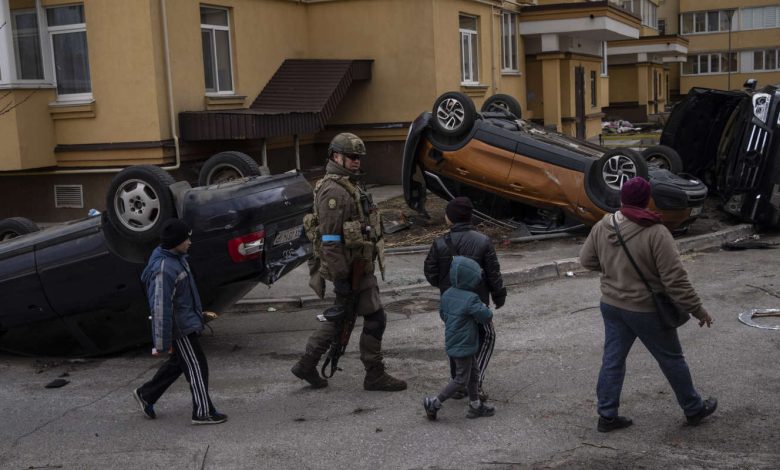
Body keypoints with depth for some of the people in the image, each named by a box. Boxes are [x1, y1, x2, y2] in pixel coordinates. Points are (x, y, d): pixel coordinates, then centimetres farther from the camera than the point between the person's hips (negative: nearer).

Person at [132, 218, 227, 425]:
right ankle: (203, 412, 12)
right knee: (196, 368, 0)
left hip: (187, 322, 10)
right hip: (180, 328, -10)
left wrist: (197, 316, 26)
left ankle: (146, 394, 34)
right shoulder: (163, 269, -27)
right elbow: (160, 309, -26)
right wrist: (161, 343, -23)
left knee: (177, 363, 22)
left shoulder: (176, 258, 4)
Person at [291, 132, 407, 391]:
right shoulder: (333, 191, -19)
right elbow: (330, 239, -23)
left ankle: (307, 364, 25)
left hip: (355, 264, 10)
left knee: (340, 316, 17)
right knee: (375, 318, -1)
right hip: (352, 269, -10)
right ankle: (375, 375, 11)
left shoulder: (349, 185, 14)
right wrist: (341, 278, -23)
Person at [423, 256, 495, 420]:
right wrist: (484, 307, 3)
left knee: (473, 372, 21)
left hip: (452, 342, 9)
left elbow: (443, 314, 12)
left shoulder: (447, 294, 1)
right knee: (461, 379, 4)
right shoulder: (471, 299, -24)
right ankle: (434, 403, 5)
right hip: (463, 346, -9)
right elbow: (485, 316, -17)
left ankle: (475, 405, 29)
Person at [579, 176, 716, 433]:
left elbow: (586, 260, 9)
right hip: (647, 310, -5)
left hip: (611, 305, 5)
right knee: (672, 360, 13)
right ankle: (694, 409, 29)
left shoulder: (601, 227, -5)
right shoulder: (656, 233, -22)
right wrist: (697, 309, -12)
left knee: (613, 359, 13)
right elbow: (675, 278, -20)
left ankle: (607, 415, 17)